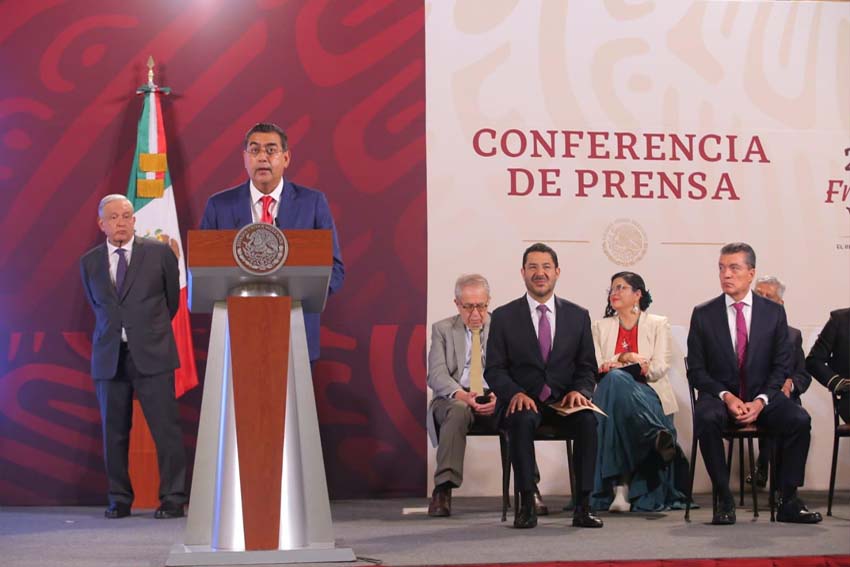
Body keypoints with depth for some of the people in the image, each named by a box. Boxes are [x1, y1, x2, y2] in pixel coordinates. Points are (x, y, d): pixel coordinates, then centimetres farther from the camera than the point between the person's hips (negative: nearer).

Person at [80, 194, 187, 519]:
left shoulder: (159, 253, 2)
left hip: (152, 355, -2)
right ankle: (120, 499, 16)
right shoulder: (89, 262, 9)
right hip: (108, 357, 3)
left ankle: (172, 499, 2)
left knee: (165, 428, -5)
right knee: (114, 432, 6)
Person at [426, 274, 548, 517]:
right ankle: (443, 489, -35)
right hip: (456, 399, 0)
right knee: (458, 411, -37)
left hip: (494, 400, 1)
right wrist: (461, 394, -22)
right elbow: (436, 375, -1)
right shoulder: (442, 329, 11)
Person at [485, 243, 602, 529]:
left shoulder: (578, 316, 11)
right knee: (522, 420, -36)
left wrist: (579, 391, -11)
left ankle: (583, 506, -24)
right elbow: (494, 369, 3)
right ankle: (526, 505, -29)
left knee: (588, 420, -31)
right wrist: (515, 393, -18)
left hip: (564, 401, 2)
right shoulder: (503, 317, 5)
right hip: (522, 401, -1)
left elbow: (587, 367, 12)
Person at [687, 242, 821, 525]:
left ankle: (787, 501, -16)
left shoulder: (774, 312, 5)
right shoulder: (703, 314, 2)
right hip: (719, 396, -1)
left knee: (799, 419, -27)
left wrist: (761, 401, -14)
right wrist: (726, 396, -16)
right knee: (707, 420, -35)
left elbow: (780, 366, 3)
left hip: (761, 397, 1)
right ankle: (724, 500, -23)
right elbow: (696, 371, 0)